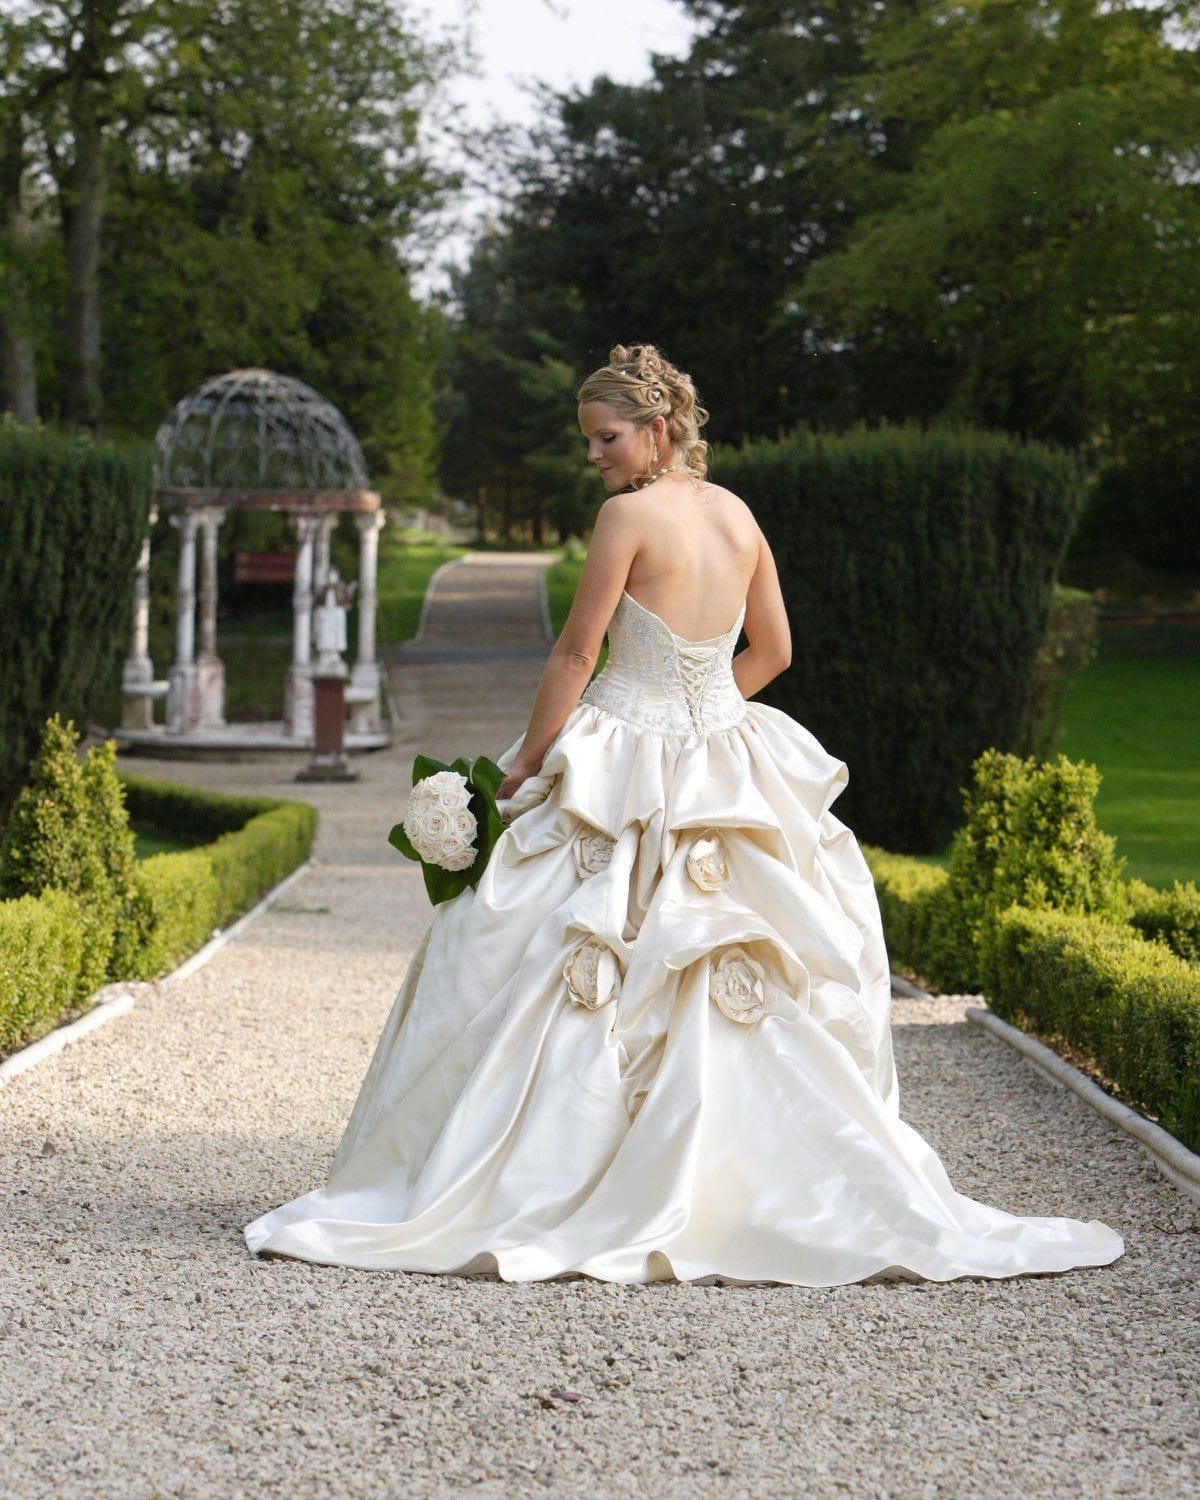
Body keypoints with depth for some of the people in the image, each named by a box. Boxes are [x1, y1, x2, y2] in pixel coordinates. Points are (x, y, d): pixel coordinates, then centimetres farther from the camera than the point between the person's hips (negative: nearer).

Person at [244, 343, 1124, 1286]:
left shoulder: (631, 514, -13)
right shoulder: (737, 513, 7)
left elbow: (577, 655, -11)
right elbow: (773, 650, 14)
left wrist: (528, 762, -3)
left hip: (624, 777, -7)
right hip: (724, 765, 7)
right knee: (752, 988, 11)